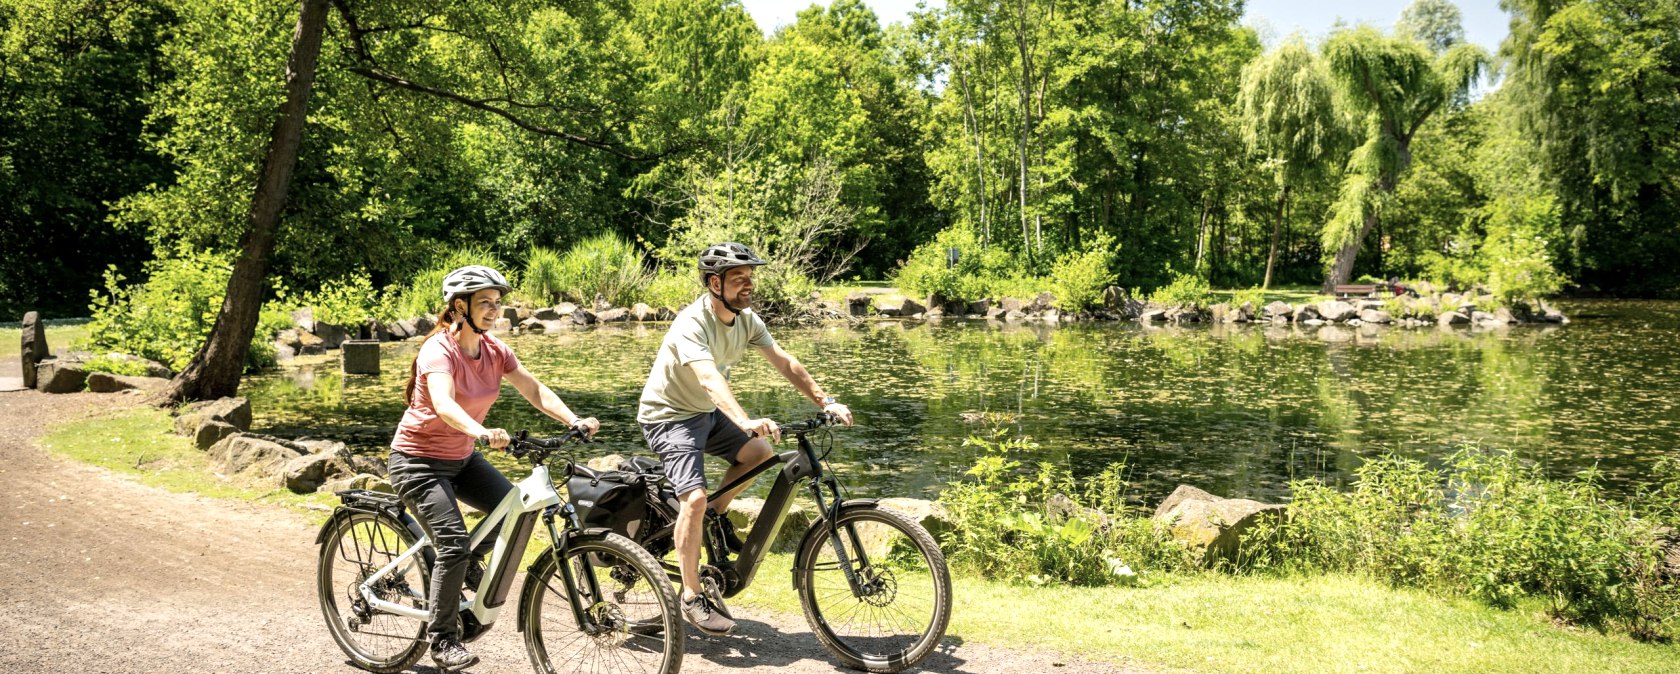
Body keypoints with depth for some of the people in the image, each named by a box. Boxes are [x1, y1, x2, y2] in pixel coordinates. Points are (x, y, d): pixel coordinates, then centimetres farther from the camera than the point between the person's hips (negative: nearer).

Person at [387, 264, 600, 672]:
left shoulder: (495, 350, -3)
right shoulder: (439, 350, -23)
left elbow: (535, 391, -8)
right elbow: (443, 405, -41)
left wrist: (574, 420, -25)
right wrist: (484, 434, -58)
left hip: (462, 458, 7)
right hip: (419, 460, -7)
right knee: (454, 543, -18)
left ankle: (469, 562, 16)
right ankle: (442, 639, -2)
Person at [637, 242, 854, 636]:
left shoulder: (746, 319, -6)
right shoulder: (692, 325, -30)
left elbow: (785, 363, -5)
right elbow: (710, 379, -45)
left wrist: (825, 402, -15)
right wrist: (744, 421, -60)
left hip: (705, 412, 8)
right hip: (669, 416, -8)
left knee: (759, 452, -3)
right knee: (695, 498, -20)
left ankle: (717, 517, 19)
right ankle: (692, 599, -11)